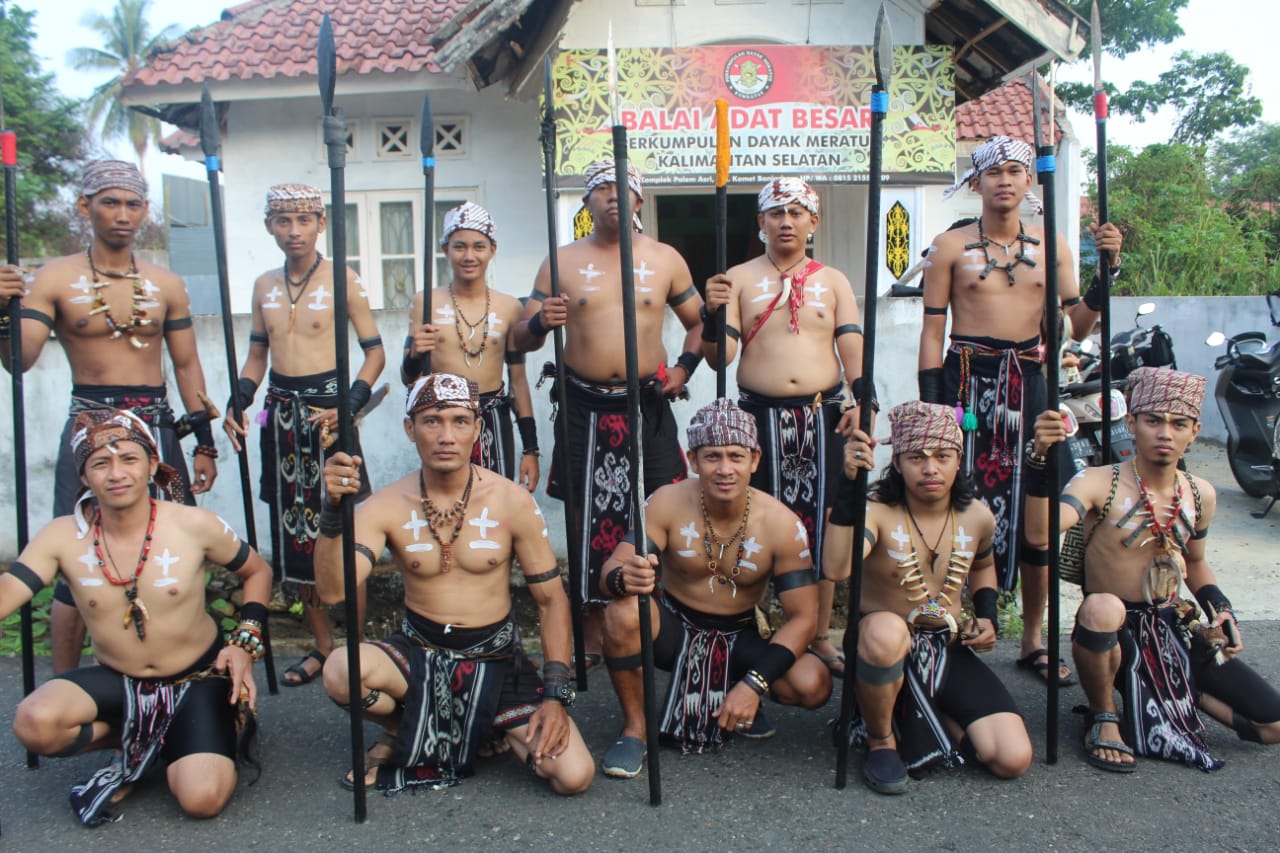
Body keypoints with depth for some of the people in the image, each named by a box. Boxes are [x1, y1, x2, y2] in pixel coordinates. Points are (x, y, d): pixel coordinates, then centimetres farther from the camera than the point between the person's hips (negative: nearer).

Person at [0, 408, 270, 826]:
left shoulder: (194, 526, -15)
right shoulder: (63, 537, -10)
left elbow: (258, 572, 0)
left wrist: (245, 642, -9)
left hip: (197, 679, -3)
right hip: (116, 682, 3)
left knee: (202, 799, -23)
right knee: (34, 722, -28)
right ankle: (135, 744, 3)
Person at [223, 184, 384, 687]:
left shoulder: (343, 282, -5)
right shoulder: (264, 286, 11)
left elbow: (374, 352, -3)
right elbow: (256, 355, 18)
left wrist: (348, 408, -16)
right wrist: (237, 405, 2)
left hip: (326, 407, -5)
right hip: (280, 412, 6)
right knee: (294, 533, 9)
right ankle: (322, 645, 22)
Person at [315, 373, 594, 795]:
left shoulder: (512, 502, -9)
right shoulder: (386, 507, -8)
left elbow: (551, 599, -3)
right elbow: (333, 590, -21)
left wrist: (555, 694, -11)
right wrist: (334, 510, -35)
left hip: (496, 659, 0)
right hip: (418, 653, 1)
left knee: (574, 775, -17)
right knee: (340, 671, -32)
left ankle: (494, 729, 16)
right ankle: (403, 733, 4)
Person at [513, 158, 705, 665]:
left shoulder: (665, 260, 6)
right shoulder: (561, 262, 5)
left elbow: (699, 322, 15)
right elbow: (522, 339, 5)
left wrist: (686, 366, -3)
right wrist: (541, 322, -17)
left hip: (648, 406, 0)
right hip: (585, 408, 0)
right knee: (588, 520, 5)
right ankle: (591, 636, 17)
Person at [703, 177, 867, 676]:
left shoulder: (833, 281, 12)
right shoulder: (739, 279, 7)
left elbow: (853, 348, 5)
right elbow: (719, 356, 0)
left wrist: (860, 398, -12)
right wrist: (712, 312, -19)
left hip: (823, 415, 2)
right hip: (760, 414, -1)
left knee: (822, 523, 5)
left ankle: (820, 637, 18)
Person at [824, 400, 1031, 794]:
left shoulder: (977, 517, -1)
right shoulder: (879, 513, -18)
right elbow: (836, 568, -39)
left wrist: (987, 616, 6)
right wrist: (848, 484, -44)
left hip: (949, 652, 4)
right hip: (882, 649, -4)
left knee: (1014, 760, -13)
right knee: (886, 629, -42)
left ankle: (938, 719, 18)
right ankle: (881, 740, -12)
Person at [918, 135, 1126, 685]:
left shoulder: (1051, 246, 10)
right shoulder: (950, 247, 2)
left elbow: (1077, 327, 7)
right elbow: (932, 331, 0)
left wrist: (1107, 268, -4)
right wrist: (930, 403, -7)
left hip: (1028, 383, 3)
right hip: (968, 380, -3)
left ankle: (1033, 640, 20)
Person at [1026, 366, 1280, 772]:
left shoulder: (1200, 495, 3)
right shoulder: (1099, 484, -15)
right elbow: (1040, 532, -35)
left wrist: (1222, 611, 6)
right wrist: (1040, 460, -46)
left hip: (1177, 631, 5)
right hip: (1114, 633, -5)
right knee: (1103, 607, -41)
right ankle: (1104, 716, -13)